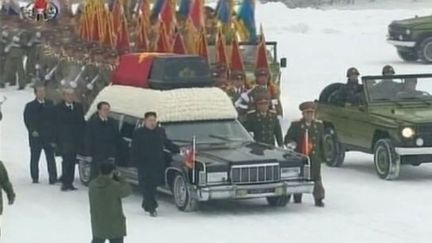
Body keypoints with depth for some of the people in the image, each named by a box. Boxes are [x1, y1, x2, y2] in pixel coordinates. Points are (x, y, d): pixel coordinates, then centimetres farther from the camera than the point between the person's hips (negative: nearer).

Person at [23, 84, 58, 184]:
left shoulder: (50, 104, 7)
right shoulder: (30, 106, 3)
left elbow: (54, 120, 5)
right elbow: (27, 120, -2)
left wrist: (53, 136, -2)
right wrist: (32, 130, -16)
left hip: (49, 137, 1)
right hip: (35, 137, -1)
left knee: (50, 158, -3)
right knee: (34, 158, 5)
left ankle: (53, 178, -2)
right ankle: (35, 178, 12)